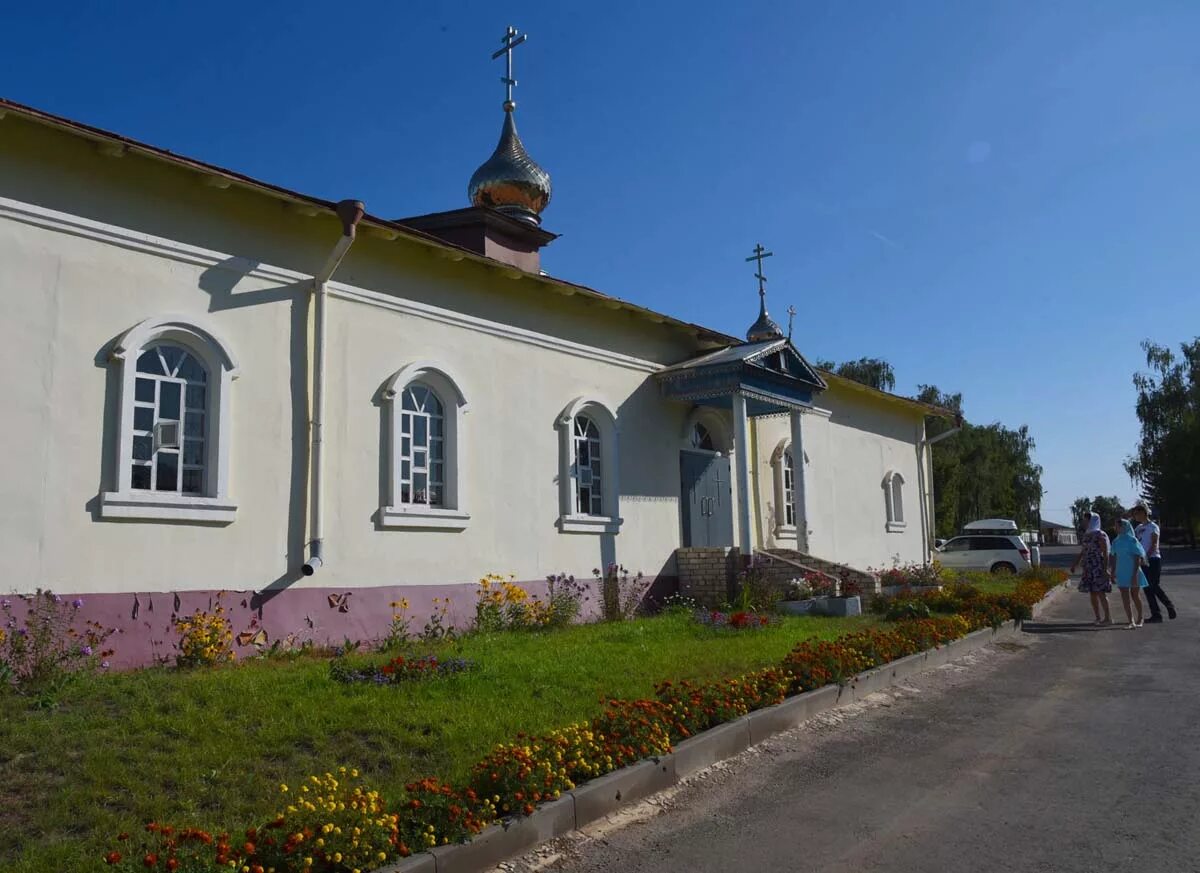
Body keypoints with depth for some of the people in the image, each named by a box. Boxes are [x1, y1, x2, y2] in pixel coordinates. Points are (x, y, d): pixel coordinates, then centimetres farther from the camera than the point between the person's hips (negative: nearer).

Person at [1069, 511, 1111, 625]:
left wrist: (1105, 569, -19)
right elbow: (1082, 552, 19)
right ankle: (1098, 618, 12)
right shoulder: (1086, 535, 13)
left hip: (1099, 568, -7)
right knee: (1092, 593, 7)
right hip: (1089, 569, 7)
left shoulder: (1101, 535, -9)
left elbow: (1105, 553, -13)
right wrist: (1075, 565, 17)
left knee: (1100, 593, -9)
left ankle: (1108, 617, -3)